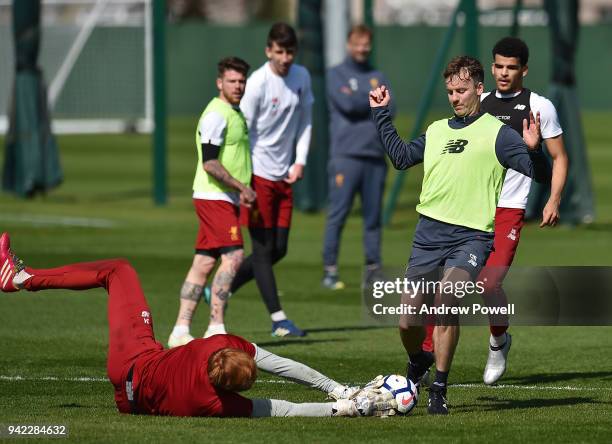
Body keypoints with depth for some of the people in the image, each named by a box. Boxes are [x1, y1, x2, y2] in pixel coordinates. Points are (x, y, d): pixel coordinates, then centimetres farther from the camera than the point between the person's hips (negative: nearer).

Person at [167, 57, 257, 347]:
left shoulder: (235, 114, 19)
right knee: (232, 256, -16)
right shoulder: (216, 115, -13)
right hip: (213, 198, -10)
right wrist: (241, 187, -18)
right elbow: (210, 163, -20)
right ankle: (216, 328, -16)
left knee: (203, 263, 6)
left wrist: (240, 192, 24)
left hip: (225, 199, 10)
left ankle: (180, 331, 6)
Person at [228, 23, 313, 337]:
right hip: (258, 175, -7)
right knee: (263, 249, -4)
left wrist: (300, 162, 3)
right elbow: (242, 131, -14)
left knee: (278, 250, 9)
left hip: (283, 177, 7)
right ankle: (278, 320, -3)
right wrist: (245, 185, -15)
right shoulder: (258, 83, -15)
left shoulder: (301, 78, 5)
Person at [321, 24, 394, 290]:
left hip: (375, 156, 4)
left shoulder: (377, 77, 18)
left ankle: (373, 270, 9)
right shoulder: (337, 74, 6)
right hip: (346, 155, -4)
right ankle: (330, 271, -4)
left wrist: (361, 101, -7)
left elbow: (388, 111, 3)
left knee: (373, 216, 5)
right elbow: (347, 104, -12)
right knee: (338, 214, -7)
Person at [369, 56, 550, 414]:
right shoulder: (437, 131, 17)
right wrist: (382, 115, 30)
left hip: (472, 237, -5)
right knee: (408, 320, 2)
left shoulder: (497, 133, 0)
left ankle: (439, 390, -15)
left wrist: (533, 150, -28)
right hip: (428, 235, 5)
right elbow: (401, 157, 31)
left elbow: (540, 174, -7)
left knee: (446, 300, -27)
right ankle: (418, 363, 35)